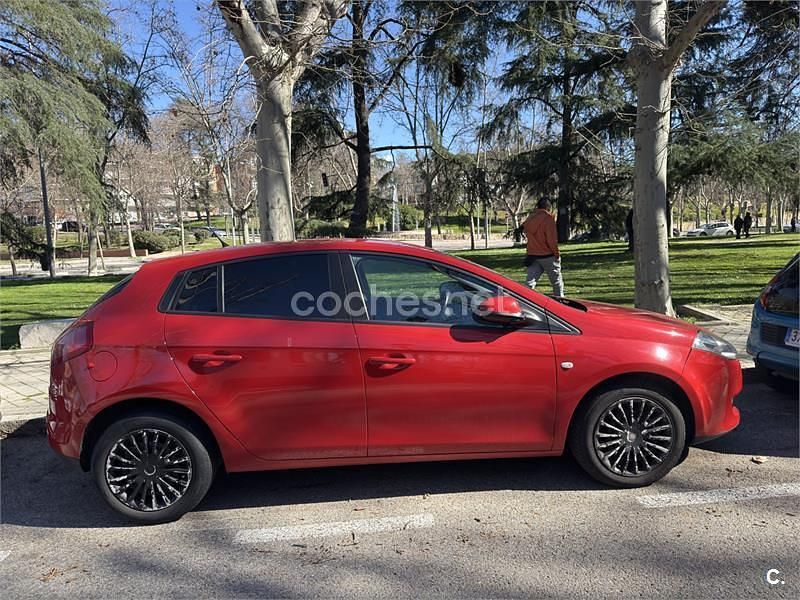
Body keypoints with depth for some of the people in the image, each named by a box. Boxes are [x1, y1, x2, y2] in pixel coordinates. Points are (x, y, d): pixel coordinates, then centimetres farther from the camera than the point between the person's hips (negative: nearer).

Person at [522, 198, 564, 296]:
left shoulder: (529, 218, 7)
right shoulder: (548, 218, -13)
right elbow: (552, 239, -16)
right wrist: (556, 253, -7)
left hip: (532, 255, 5)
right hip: (547, 255, -5)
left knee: (530, 281, 1)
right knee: (557, 281, 11)